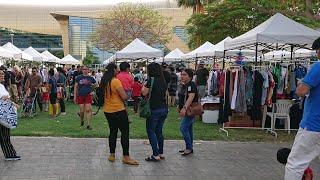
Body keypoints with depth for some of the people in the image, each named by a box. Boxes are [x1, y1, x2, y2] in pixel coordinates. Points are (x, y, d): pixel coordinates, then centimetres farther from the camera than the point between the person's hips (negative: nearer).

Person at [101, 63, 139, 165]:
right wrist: (128, 94, 1)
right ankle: (126, 157, 3)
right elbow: (124, 97, -19)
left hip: (108, 111, 8)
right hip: (119, 111, -8)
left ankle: (112, 155, 20)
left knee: (113, 132, 16)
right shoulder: (116, 81, -18)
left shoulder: (104, 82, 4)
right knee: (125, 133, 1)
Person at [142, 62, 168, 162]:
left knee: (151, 132, 2)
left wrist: (144, 86, 6)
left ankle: (156, 155, -1)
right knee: (159, 131, 17)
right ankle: (161, 153, 21)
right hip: (164, 109, 7)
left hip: (154, 109, -7)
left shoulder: (151, 80, -13)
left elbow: (144, 93, -12)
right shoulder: (163, 81, 8)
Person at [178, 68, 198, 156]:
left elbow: (191, 97, -27)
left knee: (183, 128, -13)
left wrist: (184, 108, -37)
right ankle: (189, 148, 20)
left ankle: (189, 148, -5)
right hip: (186, 111, 10)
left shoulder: (191, 85, -15)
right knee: (189, 129, 13)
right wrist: (180, 108, 24)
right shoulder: (184, 85, 15)